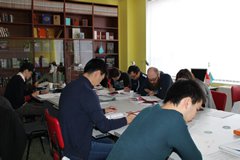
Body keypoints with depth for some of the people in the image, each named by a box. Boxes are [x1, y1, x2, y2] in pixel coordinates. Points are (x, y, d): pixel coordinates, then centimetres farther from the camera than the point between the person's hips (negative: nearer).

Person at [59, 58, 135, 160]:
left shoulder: (70, 86, 3)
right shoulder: (87, 93, -24)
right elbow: (103, 125, -20)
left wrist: (103, 111, 26)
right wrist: (126, 120, -5)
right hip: (79, 149, -9)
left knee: (108, 141, 21)